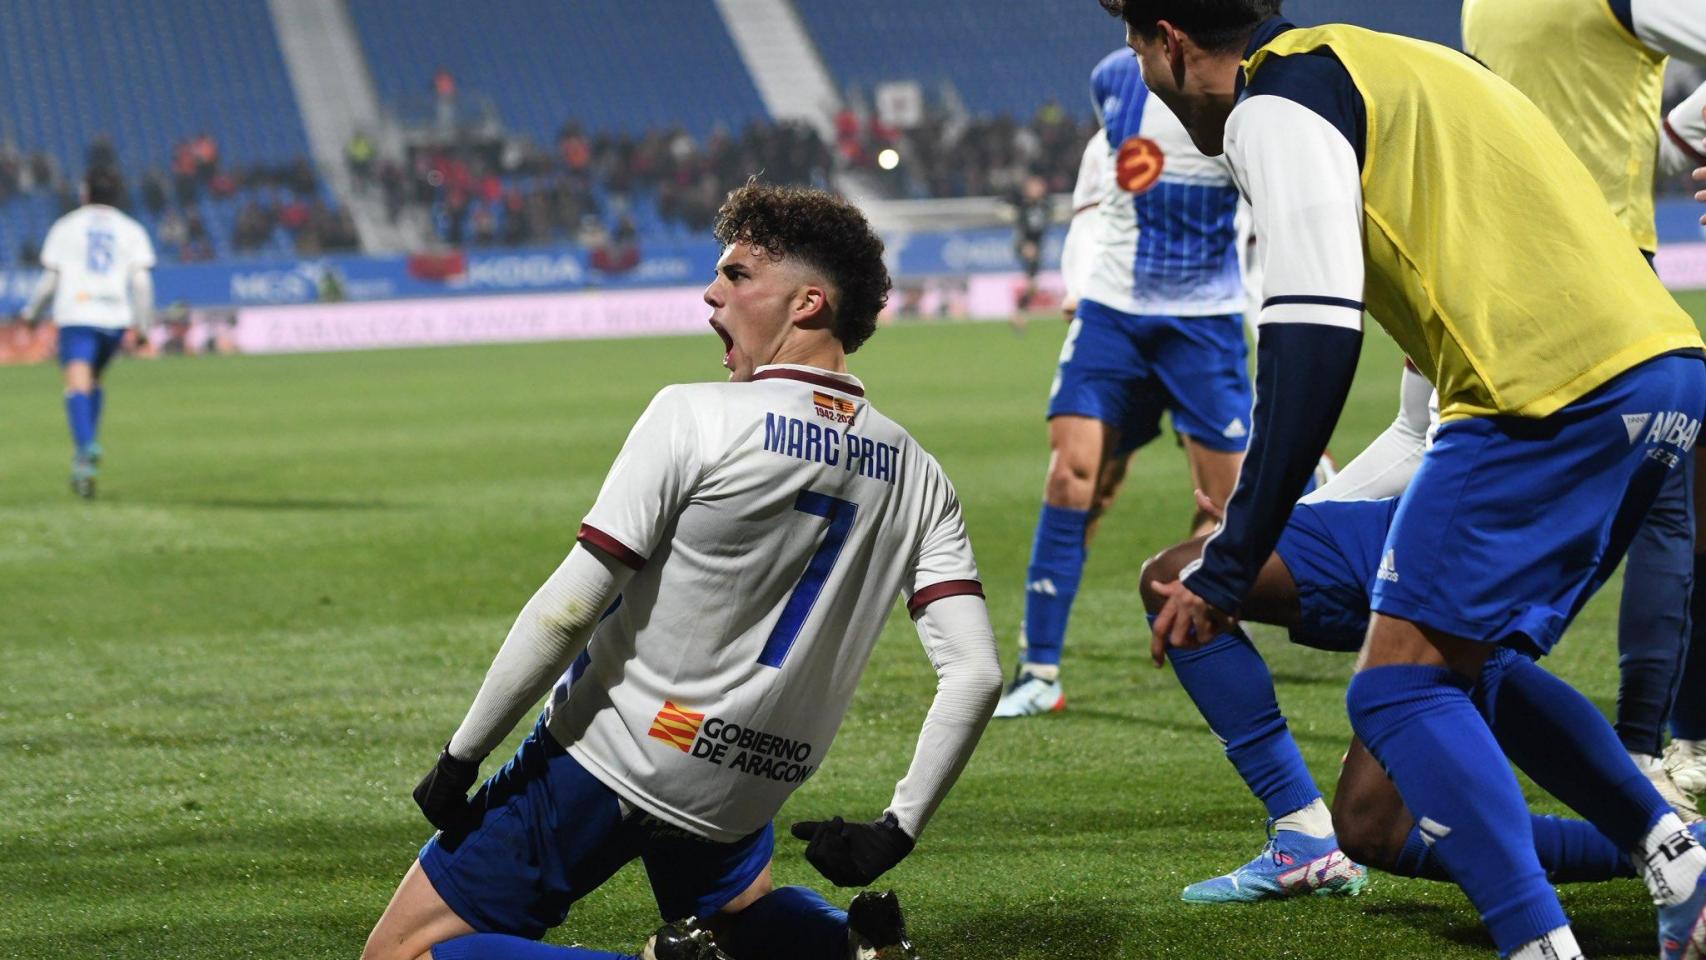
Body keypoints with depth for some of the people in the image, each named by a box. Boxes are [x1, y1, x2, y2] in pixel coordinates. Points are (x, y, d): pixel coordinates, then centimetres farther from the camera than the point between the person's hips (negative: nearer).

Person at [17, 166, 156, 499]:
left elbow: (50, 279, 6)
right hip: (115, 318, 3)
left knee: (78, 386, -13)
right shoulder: (132, 230, 11)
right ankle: (88, 446, 13)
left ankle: (86, 448, -35)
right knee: (93, 381, 23)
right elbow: (142, 281, 1)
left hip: (76, 318, -3)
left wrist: (31, 312, 21)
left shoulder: (65, 227, 8)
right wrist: (144, 324, 6)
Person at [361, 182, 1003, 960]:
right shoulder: (915, 478, 1)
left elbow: (567, 610, -18)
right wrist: (896, 832, 2)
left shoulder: (694, 416, -16)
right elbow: (975, 673, -5)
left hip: (606, 759, -7)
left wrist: (460, 759, -11)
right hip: (738, 801, 7)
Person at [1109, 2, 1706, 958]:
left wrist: (1230, 567, -14)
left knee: (1400, 688, -5)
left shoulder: (1276, 100, -2)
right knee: (1475, 661, 21)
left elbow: (1313, 339, -14)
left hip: (1554, 392, -9)